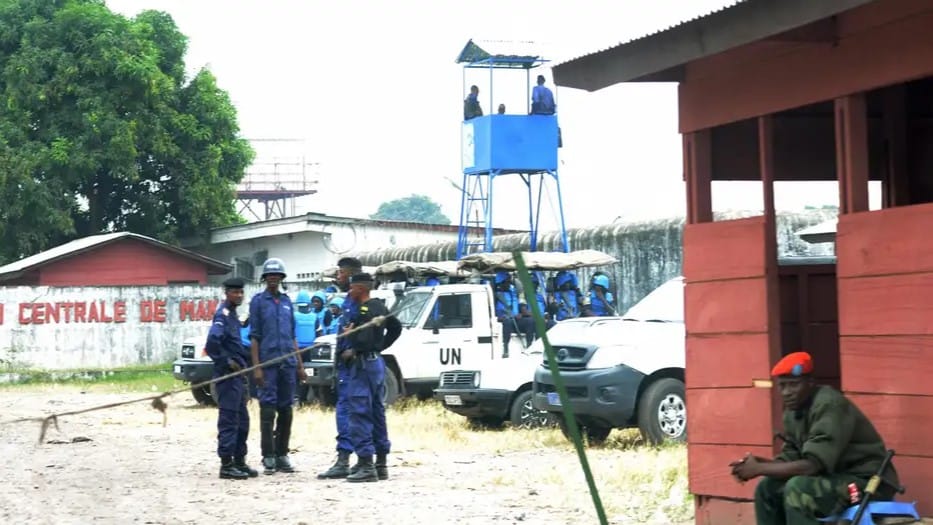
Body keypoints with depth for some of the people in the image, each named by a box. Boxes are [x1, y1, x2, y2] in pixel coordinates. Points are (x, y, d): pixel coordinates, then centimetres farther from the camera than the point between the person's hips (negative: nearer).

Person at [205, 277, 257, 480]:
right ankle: (226, 465, -4)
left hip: (237, 375, 10)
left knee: (241, 420, 14)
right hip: (228, 375, -10)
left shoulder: (232, 315, 17)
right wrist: (227, 361, -18)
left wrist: (244, 359, 12)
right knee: (229, 419, -7)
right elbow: (212, 342, -26)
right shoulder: (223, 315, -13)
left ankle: (239, 461, 21)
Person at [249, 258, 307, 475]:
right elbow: (254, 336, -2)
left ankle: (282, 455, 14)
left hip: (288, 362, 5)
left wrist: (300, 364, 14)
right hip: (268, 363, -5)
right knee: (268, 409, -5)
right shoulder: (258, 301, 2)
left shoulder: (287, 301, 15)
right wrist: (256, 367, -10)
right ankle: (268, 457, -2)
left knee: (286, 409, 7)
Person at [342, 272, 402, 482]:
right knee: (377, 414, 14)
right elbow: (396, 327, 26)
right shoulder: (379, 307, 14)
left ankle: (366, 465, -12)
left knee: (360, 414, -9)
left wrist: (351, 352, -12)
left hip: (364, 364, -10)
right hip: (377, 362, 10)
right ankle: (381, 464, 18)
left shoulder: (365, 311, -17)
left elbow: (365, 340, -28)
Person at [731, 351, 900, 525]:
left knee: (798, 488, -30)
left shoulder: (829, 405, -22)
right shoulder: (793, 411, 6)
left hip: (868, 481, -10)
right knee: (768, 488, 4)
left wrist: (759, 469, -22)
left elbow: (813, 465, -28)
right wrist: (757, 462, -11)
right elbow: (791, 458, 9)